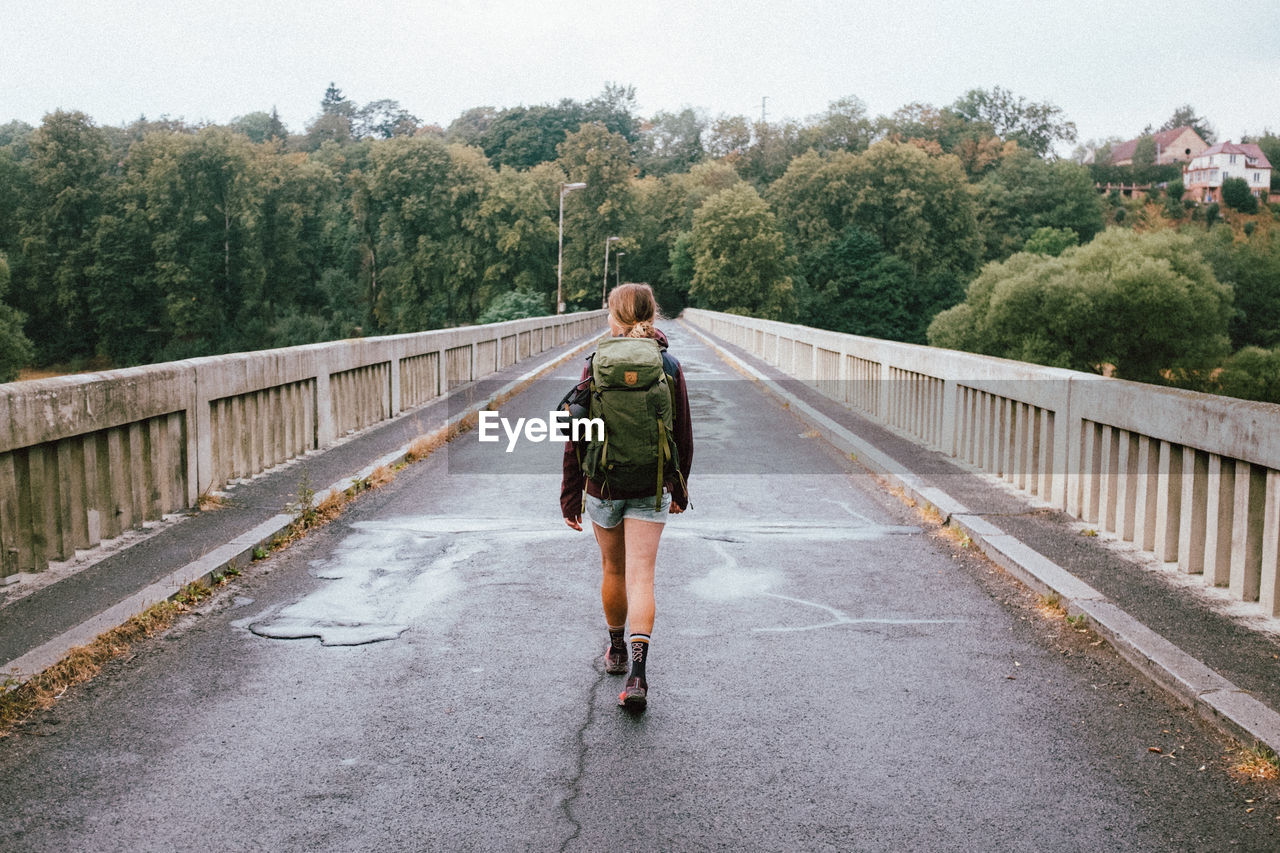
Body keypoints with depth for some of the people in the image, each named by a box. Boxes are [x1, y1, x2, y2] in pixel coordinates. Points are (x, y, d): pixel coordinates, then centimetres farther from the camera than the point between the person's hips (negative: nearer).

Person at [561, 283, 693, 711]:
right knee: (640, 578, -2)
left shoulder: (597, 366, -8)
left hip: (603, 485, 0)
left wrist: (570, 495, 1)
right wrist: (679, 488, 16)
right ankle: (637, 673, -16)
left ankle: (616, 650, 38)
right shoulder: (670, 367, -4)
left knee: (613, 570, 19)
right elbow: (683, 435, 2)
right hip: (650, 490, 0)